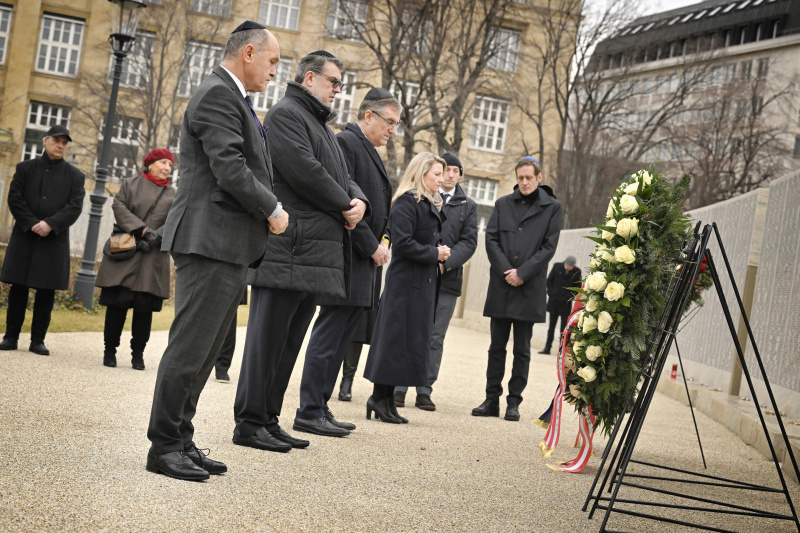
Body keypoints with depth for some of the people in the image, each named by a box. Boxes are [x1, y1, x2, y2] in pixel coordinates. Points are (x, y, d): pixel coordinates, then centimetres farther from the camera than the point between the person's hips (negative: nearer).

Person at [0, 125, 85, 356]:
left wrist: (50, 224, -17)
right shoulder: (25, 168, 9)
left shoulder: (75, 176, 8)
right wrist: (32, 224, -13)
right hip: (24, 237, 0)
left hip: (55, 240, 0)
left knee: (47, 291, 0)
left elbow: (75, 207, -3)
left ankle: (38, 340, 7)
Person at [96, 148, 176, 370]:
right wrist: (142, 229, -14)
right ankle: (110, 350, 9)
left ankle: (138, 353, 7)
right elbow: (119, 207, -3)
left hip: (153, 259, 1)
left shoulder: (173, 195, 14)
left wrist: (155, 237, -14)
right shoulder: (130, 185, 11)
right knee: (117, 303, -2)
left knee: (144, 304, -3)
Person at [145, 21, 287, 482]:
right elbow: (229, 169, -19)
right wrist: (273, 211, -9)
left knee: (203, 351, 12)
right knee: (190, 348, -7)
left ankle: (181, 440, 18)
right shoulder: (217, 95, -10)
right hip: (212, 241, -11)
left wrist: (270, 211, 8)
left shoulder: (234, 98, 23)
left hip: (232, 247, 11)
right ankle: (164, 446, 0)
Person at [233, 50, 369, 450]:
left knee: (288, 341, 11)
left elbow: (343, 177, 23)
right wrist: (345, 206, -7)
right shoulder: (286, 114, -5)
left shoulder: (320, 125, 27)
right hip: (288, 250, -10)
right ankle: (250, 423, -3)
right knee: (268, 338, -7)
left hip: (316, 254, 10)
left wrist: (359, 200, 0)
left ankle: (269, 419, 17)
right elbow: (304, 171, -18)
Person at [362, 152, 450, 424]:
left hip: (423, 282, 10)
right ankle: (380, 397, 1)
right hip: (405, 281, -9)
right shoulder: (406, 202, -12)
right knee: (396, 337, -6)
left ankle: (385, 397, 13)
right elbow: (403, 243, -20)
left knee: (413, 338, 8)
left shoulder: (429, 204, 18)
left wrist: (440, 252, 2)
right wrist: (434, 254, -12)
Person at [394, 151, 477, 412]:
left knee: (435, 338, 4)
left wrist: (445, 263, -12)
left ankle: (424, 390, 9)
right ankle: (399, 386, 8)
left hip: (447, 278, 2)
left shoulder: (468, 206, 13)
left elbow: (469, 241, 4)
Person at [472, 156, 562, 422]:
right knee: (497, 346, 6)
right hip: (501, 286, 2)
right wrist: (506, 270, -9)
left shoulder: (552, 207, 3)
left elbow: (549, 247, -2)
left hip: (529, 288, -2)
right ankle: (492, 400, 12)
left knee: (522, 350, 3)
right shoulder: (503, 204, 9)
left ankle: (514, 402, 9)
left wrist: (522, 273, -10)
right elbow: (491, 239, 4)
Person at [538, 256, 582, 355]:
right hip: (554, 301, 2)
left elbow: (578, 287, 5)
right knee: (551, 325, 8)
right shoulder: (557, 266, 0)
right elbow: (549, 280, 9)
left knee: (564, 327, -3)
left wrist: (569, 297, -7)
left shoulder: (577, 271, -3)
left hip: (566, 303, -2)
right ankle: (547, 348, 14)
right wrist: (551, 293, 0)